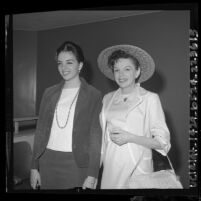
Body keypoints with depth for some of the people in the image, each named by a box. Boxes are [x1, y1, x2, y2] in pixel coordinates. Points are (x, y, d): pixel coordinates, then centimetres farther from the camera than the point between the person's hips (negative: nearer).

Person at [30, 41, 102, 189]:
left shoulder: (93, 95, -3)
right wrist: (34, 167, 7)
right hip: (48, 161, 4)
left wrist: (92, 175, -11)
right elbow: (40, 131, 10)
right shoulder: (49, 93, 8)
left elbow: (96, 136, -6)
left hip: (77, 163, -3)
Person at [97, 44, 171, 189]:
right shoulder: (107, 98, 8)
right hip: (110, 168, 4)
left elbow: (162, 142, -7)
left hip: (137, 168, -4)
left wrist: (129, 137, -16)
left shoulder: (150, 98, -6)